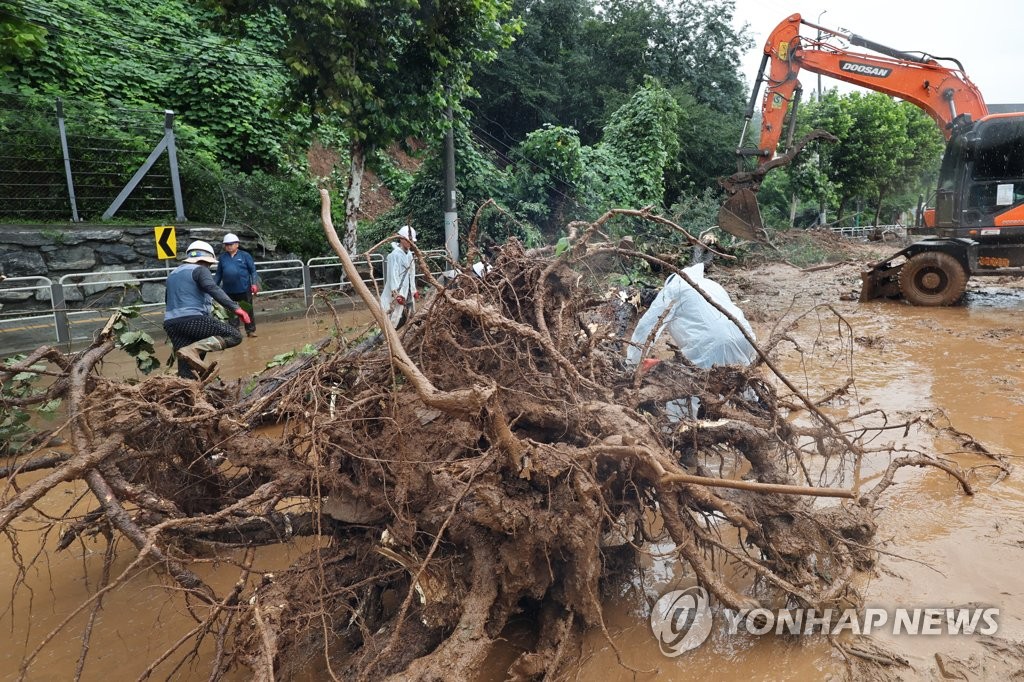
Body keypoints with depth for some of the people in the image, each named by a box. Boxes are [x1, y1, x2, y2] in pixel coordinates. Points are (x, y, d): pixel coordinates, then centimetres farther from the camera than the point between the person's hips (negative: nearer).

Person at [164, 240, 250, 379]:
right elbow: (213, 289, -18)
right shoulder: (199, 269, 0)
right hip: (194, 319, -8)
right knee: (235, 336, -8)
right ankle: (193, 350, -25)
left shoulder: (173, 273, 25)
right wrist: (236, 308, -26)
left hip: (171, 323, 8)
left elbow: (168, 299, 33)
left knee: (186, 367, 8)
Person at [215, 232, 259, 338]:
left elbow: (253, 270, -1)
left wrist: (254, 284, -10)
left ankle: (251, 330, 13)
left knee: (248, 310, 4)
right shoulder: (222, 258, 9)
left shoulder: (245, 256, 0)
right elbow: (219, 274, 14)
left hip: (244, 289, -3)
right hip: (228, 291, 3)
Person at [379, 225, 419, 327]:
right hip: (398, 291, -8)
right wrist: (396, 293, -23)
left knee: (407, 317, 10)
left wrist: (414, 291, 18)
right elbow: (393, 275, -18)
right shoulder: (395, 254, -13)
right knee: (395, 318, -10)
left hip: (407, 291, 9)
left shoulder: (409, 254, 11)